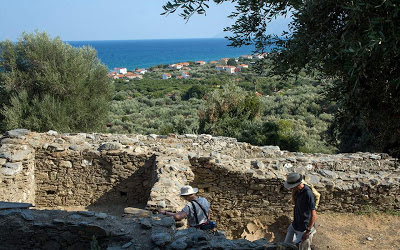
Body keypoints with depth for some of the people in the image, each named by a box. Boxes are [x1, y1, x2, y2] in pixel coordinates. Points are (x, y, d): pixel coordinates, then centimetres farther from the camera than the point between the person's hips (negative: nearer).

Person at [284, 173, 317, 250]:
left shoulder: (308, 194, -29)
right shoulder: (298, 190, -5)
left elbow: (313, 215, -26)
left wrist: (308, 231, -20)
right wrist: (293, 192, -6)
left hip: (305, 228, -8)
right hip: (295, 224, 8)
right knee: (287, 244, 17)